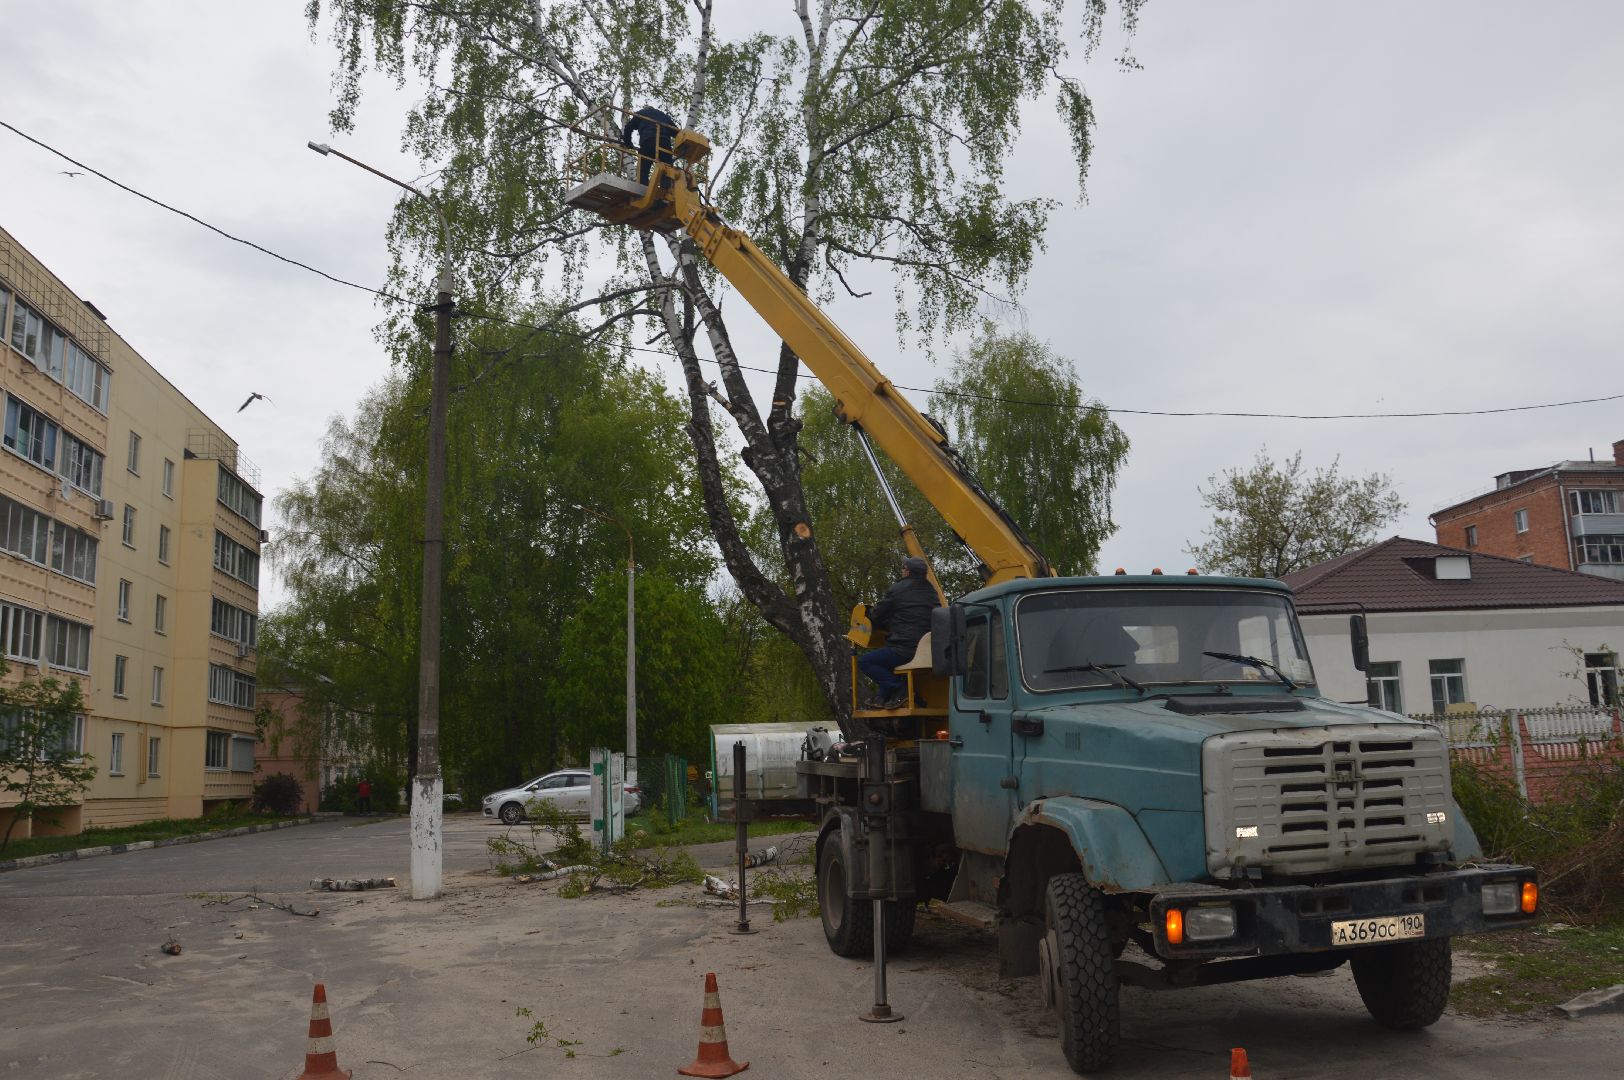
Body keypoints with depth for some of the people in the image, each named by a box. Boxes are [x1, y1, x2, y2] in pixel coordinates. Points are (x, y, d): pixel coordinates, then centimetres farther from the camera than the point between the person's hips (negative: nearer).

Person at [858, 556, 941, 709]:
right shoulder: (931, 591, 14)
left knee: (864, 662, 3)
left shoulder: (896, 590, -3)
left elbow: (876, 616, 4)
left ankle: (900, 687, -9)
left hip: (905, 649, -8)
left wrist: (869, 611, 30)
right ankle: (885, 697, 21)